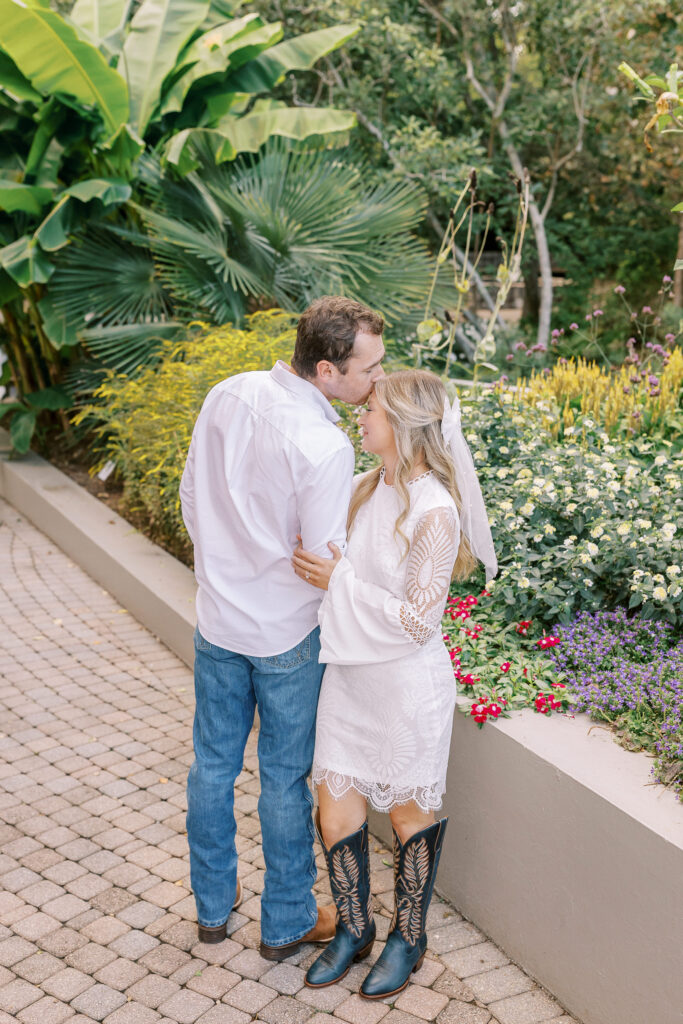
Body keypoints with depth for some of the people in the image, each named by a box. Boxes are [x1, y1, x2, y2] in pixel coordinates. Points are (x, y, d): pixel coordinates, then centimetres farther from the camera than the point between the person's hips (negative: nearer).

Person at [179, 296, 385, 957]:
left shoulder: (226, 395, -6)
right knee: (284, 776, 12)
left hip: (217, 617, 6)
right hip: (286, 633, -6)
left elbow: (192, 495, 5)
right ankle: (286, 922, 30)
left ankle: (212, 904, 37)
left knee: (213, 762, 19)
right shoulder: (325, 448, -27)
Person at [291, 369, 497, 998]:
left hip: (407, 686, -6)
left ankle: (408, 938, 36)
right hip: (348, 676, 7)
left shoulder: (435, 512, -21)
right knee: (335, 817, 11)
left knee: (409, 815, 13)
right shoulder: (366, 489, 2)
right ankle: (354, 929, 36)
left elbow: (419, 620, -22)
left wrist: (340, 580, -22)